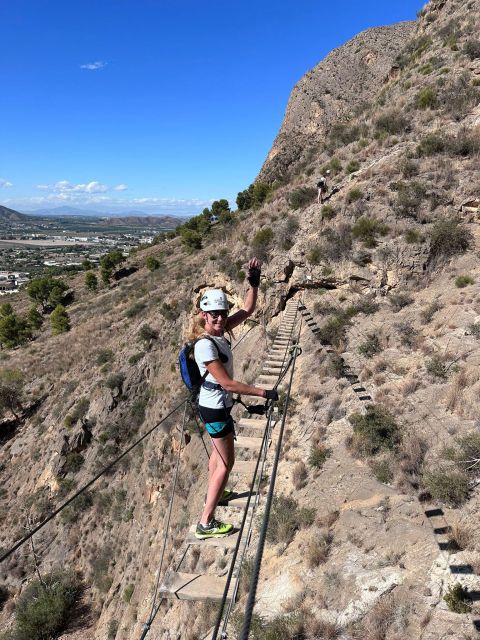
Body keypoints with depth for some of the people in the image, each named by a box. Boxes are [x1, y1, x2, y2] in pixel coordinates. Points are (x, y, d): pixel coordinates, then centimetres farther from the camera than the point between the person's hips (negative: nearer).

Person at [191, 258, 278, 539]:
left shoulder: (219, 331, -3)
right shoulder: (205, 345, -28)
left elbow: (248, 310, 6)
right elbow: (227, 383, -28)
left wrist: (254, 283, -7)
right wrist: (263, 392, -23)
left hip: (217, 405, 9)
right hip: (216, 409, -9)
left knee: (219, 452, 28)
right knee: (226, 462, 1)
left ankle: (214, 493, 51)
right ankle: (206, 523, 11)